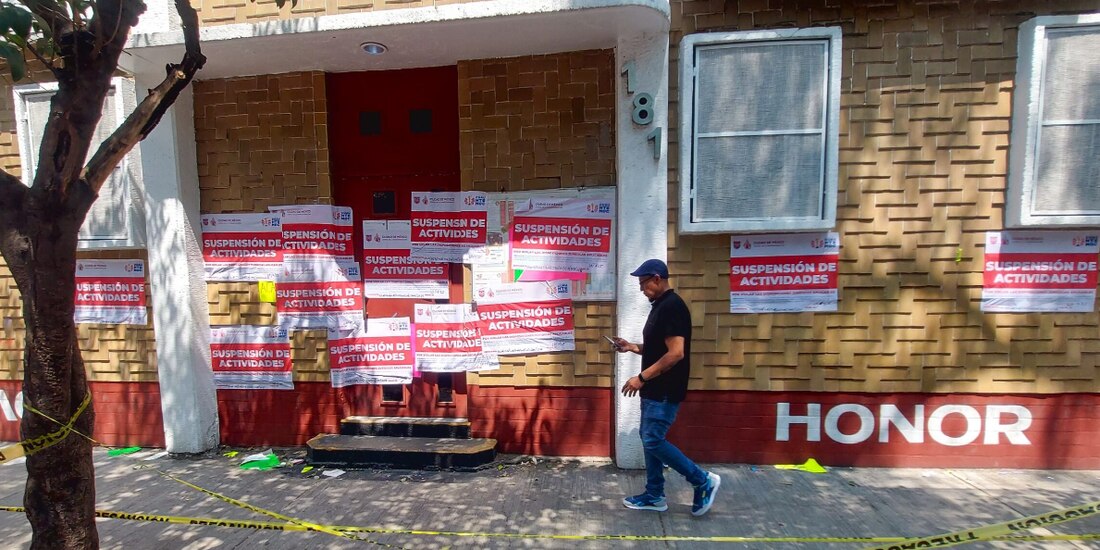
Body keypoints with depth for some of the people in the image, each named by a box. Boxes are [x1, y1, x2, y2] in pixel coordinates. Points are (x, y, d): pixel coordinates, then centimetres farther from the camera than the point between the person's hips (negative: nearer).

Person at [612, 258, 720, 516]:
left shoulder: (672, 306, -20)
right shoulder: (660, 305, 12)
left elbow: (675, 353, -26)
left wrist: (642, 377, -23)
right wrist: (631, 346, 8)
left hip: (665, 391, -10)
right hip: (655, 389, 10)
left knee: (653, 441, -5)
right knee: (649, 439, 14)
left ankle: (704, 481, 10)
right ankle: (654, 496, 25)